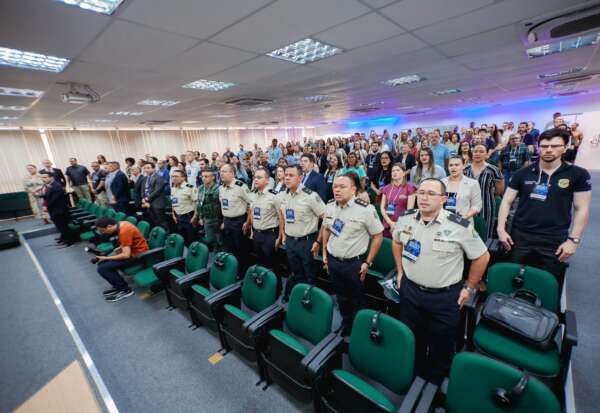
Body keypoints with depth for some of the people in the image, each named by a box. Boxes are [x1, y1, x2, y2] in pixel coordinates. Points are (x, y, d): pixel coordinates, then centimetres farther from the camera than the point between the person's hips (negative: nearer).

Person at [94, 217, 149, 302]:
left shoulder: (124, 231, -27)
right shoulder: (121, 224, 2)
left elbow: (126, 255, -27)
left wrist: (106, 258, -16)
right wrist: (119, 248, 6)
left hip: (137, 255, -10)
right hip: (131, 249, 10)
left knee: (102, 268, -12)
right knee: (102, 262, 11)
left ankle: (125, 290, -1)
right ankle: (117, 286, 20)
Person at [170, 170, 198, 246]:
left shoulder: (190, 188, -15)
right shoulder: (173, 188, 8)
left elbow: (197, 203, -16)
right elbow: (172, 203, 19)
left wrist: (194, 217, -16)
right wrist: (173, 215, 15)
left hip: (189, 217, -7)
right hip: (178, 217, 7)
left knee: (191, 239, 2)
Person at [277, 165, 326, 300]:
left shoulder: (310, 196, -17)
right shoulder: (282, 196, 1)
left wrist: (319, 241, -14)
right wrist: (283, 234, 16)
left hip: (307, 242, -5)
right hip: (289, 241, 5)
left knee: (309, 277, 12)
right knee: (296, 275, 21)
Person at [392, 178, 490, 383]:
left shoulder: (460, 226, -17)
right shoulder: (405, 219, -7)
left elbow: (482, 256, -3)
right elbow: (396, 243, 13)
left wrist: (469, 288, 1)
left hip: (445, 296, -2)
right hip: (410, 290, 3)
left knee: (441, 347, 17)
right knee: (411, 341, 20)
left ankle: (434, 387, 44)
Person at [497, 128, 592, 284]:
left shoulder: (578, 174, 0)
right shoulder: (523, 173, 1)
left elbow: (582, 209, 0)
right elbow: (506, 202, 1)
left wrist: (573, 239, -7)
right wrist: (501, 229, -8)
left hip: (554, 241, 0)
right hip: (520, 237, 1)